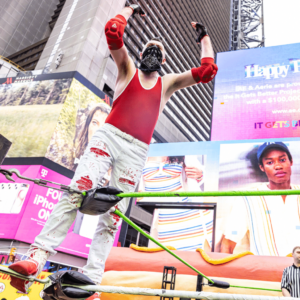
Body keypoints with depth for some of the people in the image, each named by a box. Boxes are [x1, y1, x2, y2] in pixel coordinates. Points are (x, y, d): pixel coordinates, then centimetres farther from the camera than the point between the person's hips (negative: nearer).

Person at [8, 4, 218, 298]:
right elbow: (112, 30, 9)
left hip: (136, 153, 1)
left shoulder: (168, 83, 23)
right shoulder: (128, 69, 20)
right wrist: (131, 9, 23)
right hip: (108, 136, 0)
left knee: (111, 217, -6)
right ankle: (38, 255, -24)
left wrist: (204, 37, 29)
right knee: (76, 192, -23)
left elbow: (207, 70, 19)